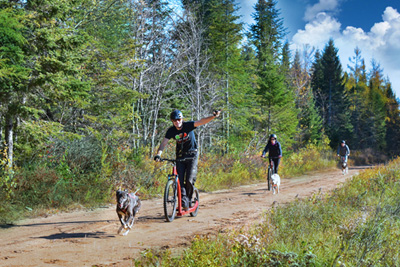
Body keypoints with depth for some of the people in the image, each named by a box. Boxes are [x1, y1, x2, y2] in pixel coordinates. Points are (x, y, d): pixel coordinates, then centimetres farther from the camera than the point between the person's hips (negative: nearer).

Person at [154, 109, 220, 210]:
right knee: (180, 181, -6)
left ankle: (189, 199, 10)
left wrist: (213, 116, -43)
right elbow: (164, 143, -14)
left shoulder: (188, 125, -15)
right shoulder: (171, 131, -8)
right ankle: (184, 202, 3)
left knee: (189, 180, -13)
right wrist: (158, 154, -31)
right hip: (180, 156, 3)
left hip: (192, 155, -3)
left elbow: (201, 122, -28)